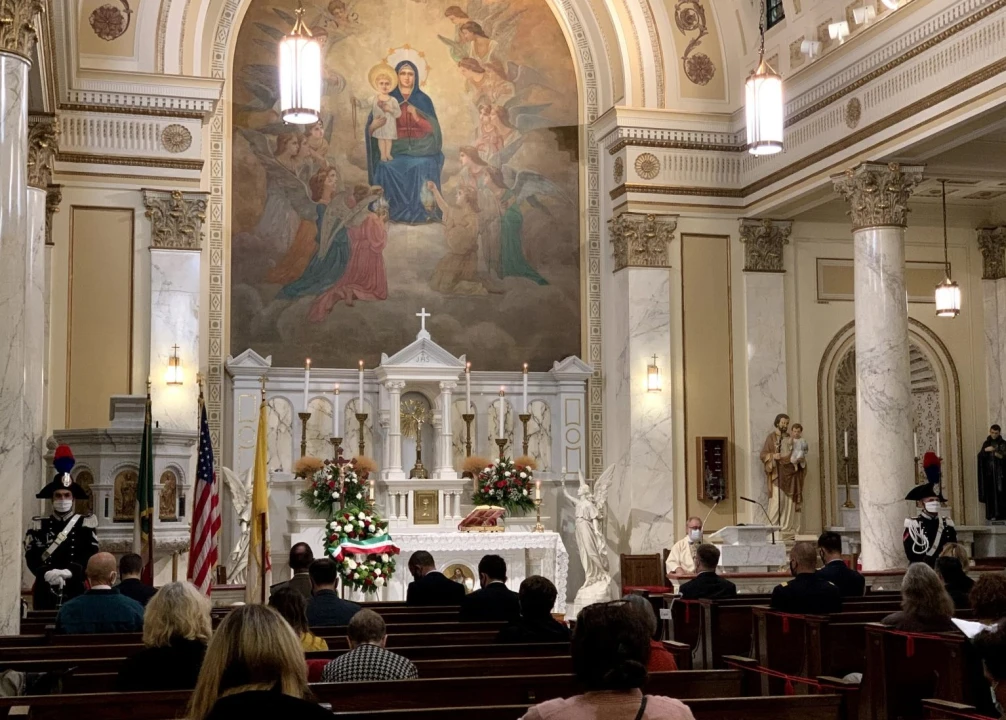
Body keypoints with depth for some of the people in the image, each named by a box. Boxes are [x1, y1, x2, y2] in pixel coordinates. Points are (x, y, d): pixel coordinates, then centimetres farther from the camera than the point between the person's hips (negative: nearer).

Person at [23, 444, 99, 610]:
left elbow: (91, 555, -5)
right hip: (45, 593, 1)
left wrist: (68, 572, -22)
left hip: (75, 592, -1)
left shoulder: (85, 524, 6)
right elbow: (31, 556, -1)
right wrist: (47, 573, -21)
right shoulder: (39, 526, 9)